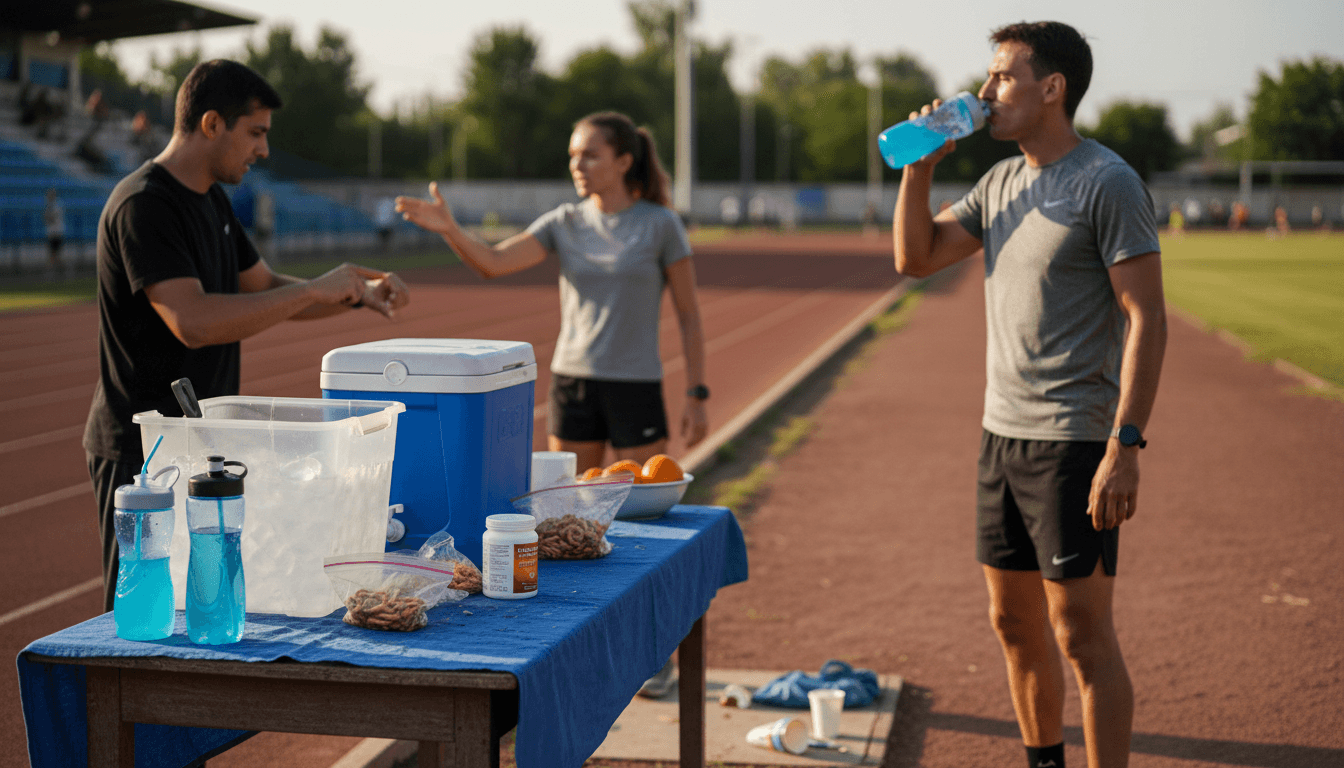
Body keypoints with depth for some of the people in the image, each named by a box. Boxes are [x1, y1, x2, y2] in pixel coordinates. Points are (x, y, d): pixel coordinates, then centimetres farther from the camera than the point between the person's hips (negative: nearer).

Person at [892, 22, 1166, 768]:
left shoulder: (1107, 183, -11)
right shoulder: (1002, 181, 12)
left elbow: (1146, 320, -16)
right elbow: (915, 257, 16)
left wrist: (1125, 447, -22)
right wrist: (920, 165, 3)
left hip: (1075, 445, -8)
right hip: (1003, 434, 8)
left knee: (1081, 634, -6)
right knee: (1014, 623, 15)